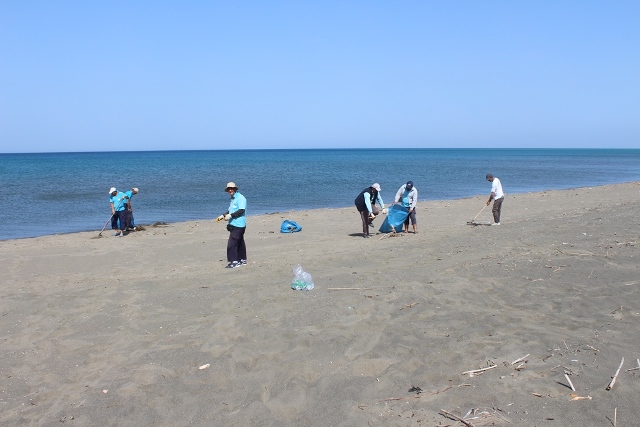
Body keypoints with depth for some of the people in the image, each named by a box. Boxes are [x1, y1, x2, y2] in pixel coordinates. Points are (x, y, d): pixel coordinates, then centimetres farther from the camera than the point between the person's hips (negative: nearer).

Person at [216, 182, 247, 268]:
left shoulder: (240, 198, -11)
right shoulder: (233, 199, 19)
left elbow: (241, 210, -21)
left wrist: (230, 215, -23)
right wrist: (223, 215, 8)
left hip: (238, 225, -10)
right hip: (234, 225, 10)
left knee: (232, 244, -12)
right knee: (240, 243, 14)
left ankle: (234, 262, -9)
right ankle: (243, 260, 21)